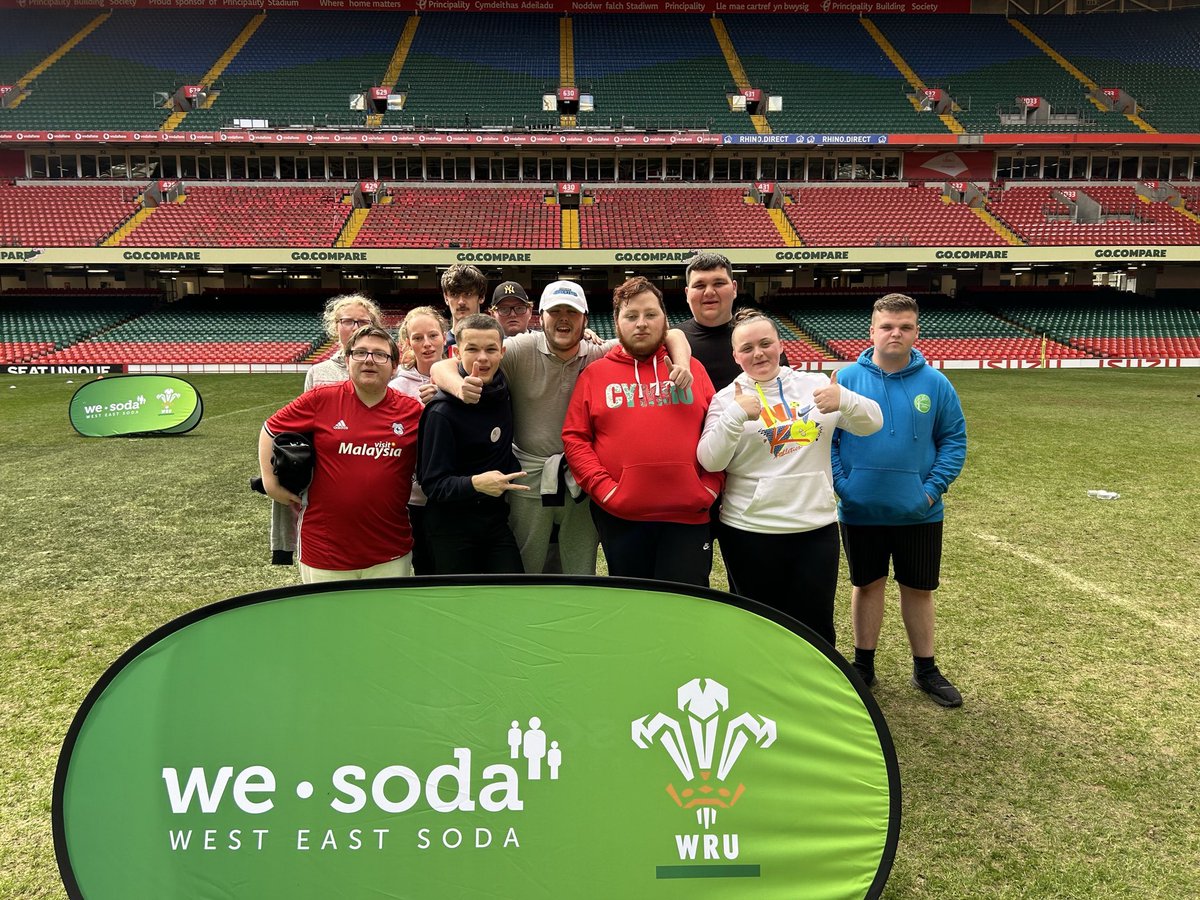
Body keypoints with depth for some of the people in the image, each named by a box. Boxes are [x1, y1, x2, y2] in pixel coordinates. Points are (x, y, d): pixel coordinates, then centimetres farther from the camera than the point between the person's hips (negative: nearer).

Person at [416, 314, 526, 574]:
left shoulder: (502, 389, 1)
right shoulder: (442, 411, -16)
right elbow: (433, 484, -16)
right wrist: (475, 483, -32)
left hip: (496, 519, 5)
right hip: (452, 526, -5)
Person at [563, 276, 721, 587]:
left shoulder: (693, 369, 9)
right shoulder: (595, 373, 6)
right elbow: (574, 437, 2)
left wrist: (711, 487, -2)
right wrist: (602, 488, -9)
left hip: (688, 515, 0)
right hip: (619, 515, 0)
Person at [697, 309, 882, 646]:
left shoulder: (814, 384, 6)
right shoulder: (727, 398, 1)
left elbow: (872, 423, 2)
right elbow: (710, 461, -10)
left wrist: (844, 400, -18)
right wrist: (736, 414, -23)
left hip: (817, 527, 2)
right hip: (750, 532, -2)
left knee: (817, 625, 10)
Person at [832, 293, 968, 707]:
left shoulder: (935, 384, -2)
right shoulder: (847, 379, -6)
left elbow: (954, 440, 3)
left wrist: (934, 487, -8)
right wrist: (841, 484, -11)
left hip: (919, 514, 1)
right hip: (860, 512, -1)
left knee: (918, 589, 13)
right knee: (867, 585, 14)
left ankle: (925, 669, 29)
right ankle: (863, 665, 29)